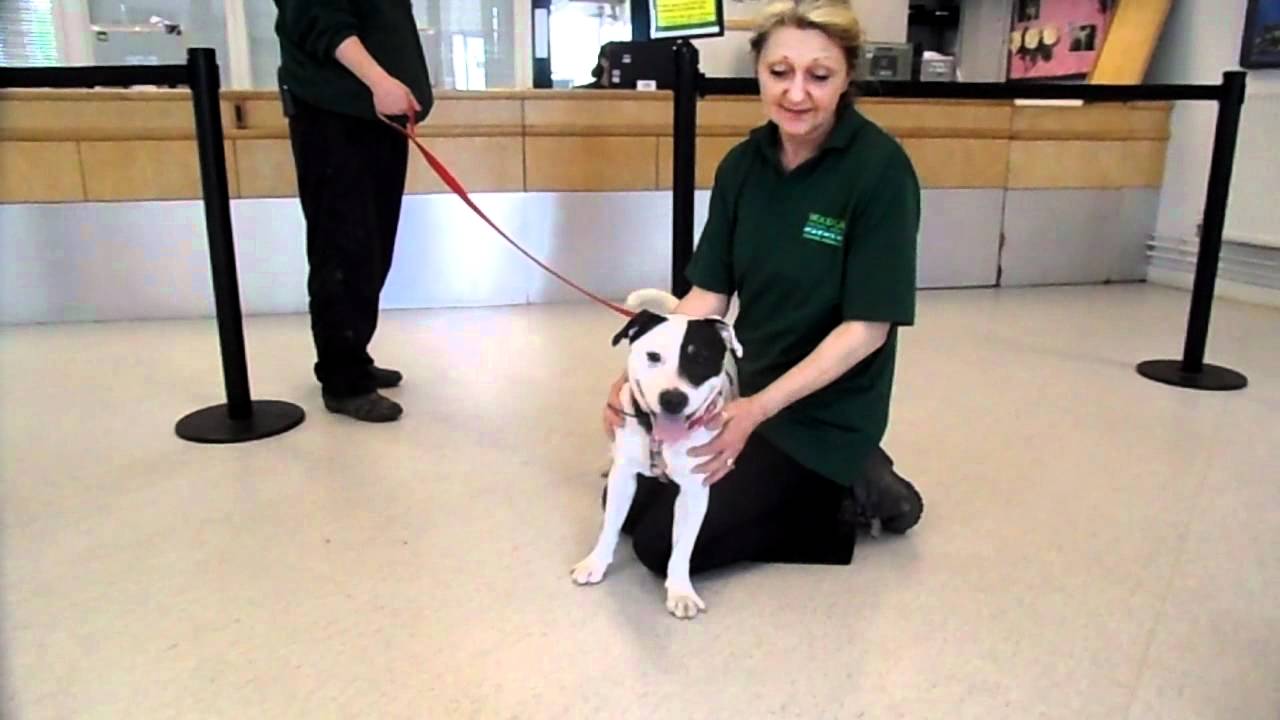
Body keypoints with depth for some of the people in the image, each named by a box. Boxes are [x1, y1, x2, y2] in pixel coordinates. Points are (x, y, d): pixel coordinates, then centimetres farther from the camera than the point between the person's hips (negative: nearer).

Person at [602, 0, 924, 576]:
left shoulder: (880, 169, -21)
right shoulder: (743, 164, -3)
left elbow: (867, 327, -20)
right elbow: (708, 295, -1)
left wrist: (760, 409, -29)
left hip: (823, 414, -6)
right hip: (741, 385, 7)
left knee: (664, 542, -10)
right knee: (627, 502, 11)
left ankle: (846, 497, 6)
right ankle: (796, 488, 20)